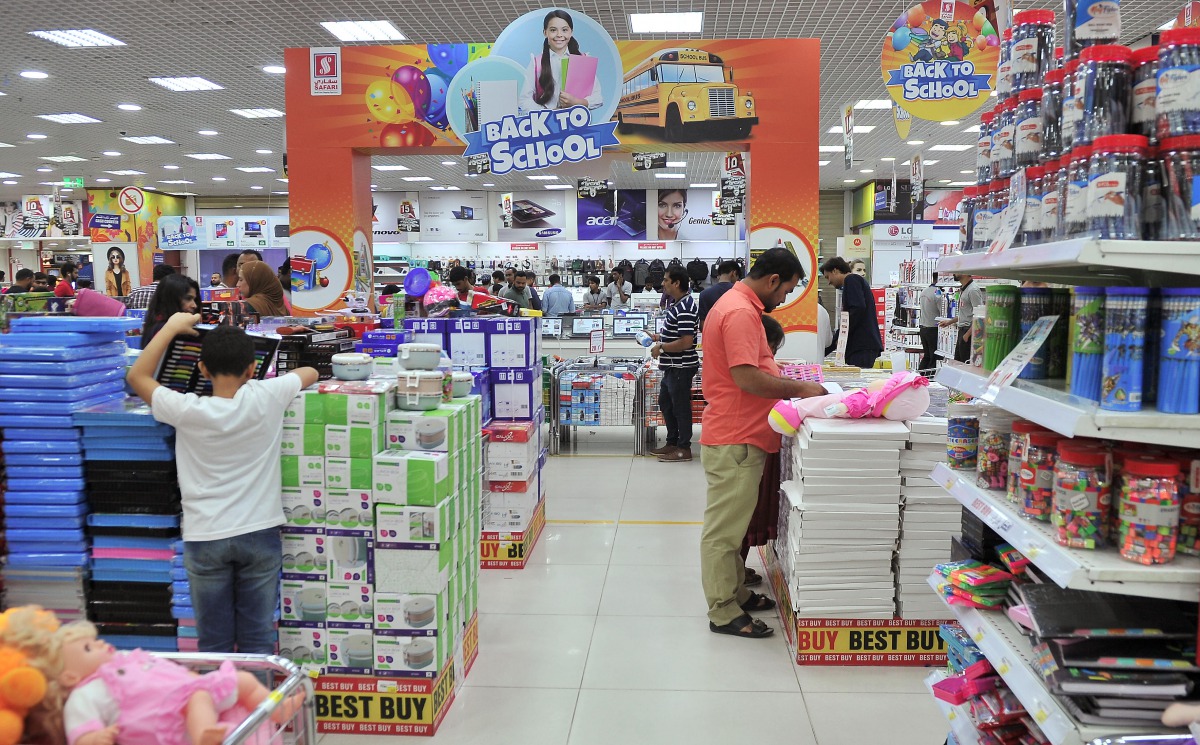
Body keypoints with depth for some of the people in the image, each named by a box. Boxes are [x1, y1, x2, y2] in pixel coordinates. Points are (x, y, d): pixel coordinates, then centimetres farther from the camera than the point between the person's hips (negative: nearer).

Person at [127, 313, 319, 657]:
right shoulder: (266, 398, -10)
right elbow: (310, 372, 11)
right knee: (258, 641, 9)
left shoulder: (187, 411, -11)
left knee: (214, 643, 10)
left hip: (205, 538, 0)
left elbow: (137, 376, 7)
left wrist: (171, 327, 12)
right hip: (260, 535, 1)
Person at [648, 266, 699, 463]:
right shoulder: (677, 304, 10)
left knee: (680, 406, 1)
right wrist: (658, 337, 10)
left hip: (681, 367, -11)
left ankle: (684, 449, 13)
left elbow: (686, 342, -27)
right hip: (672, 366, 11)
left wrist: (661, 347, -18)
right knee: (665, 402, 20)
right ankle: (672, 442, 32)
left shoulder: (685, 308, -22)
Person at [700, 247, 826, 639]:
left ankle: (736, 594, 32)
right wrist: (800, 388, -15)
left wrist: (790, 387, 12)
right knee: (724, 528, -2)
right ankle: (723, 613, 7)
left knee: (732, 524, 19)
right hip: (735, 441, -11)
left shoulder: (739, 306, 16)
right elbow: (748, 378, -25)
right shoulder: (741, 312, -19)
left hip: (740, 436, 11)